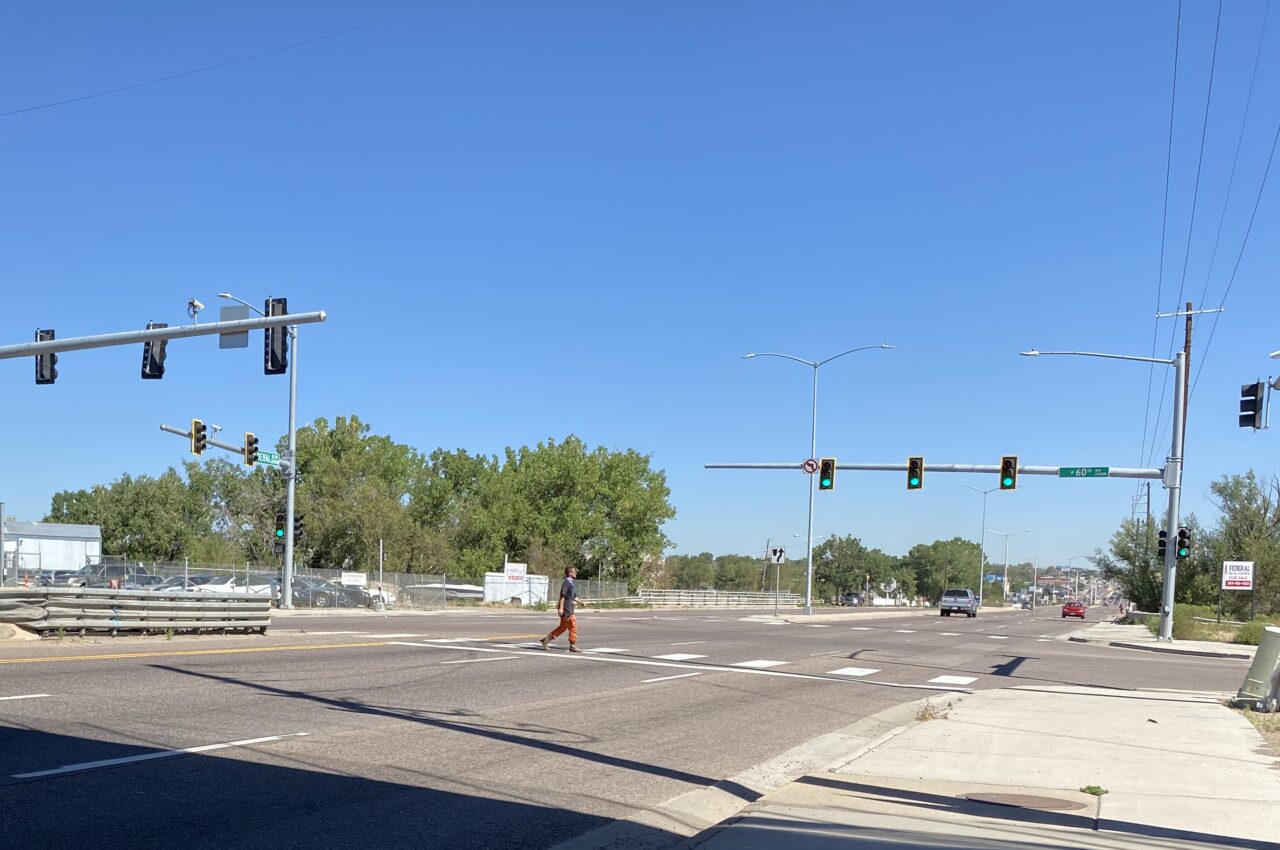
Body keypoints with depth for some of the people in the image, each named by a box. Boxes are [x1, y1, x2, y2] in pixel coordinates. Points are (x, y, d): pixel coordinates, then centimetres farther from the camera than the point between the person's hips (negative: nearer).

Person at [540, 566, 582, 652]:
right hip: (566, 609, -10)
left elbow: (574, 596, 25)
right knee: (573, 626, -6)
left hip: (569, 608, 10)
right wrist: (561, 608, -22)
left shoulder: (571, 583, 17)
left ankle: (546, 639, 17)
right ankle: (573, 646, -2)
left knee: (563, 627, 13)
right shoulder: (566, 583, -13)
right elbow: (562, 596, -19)